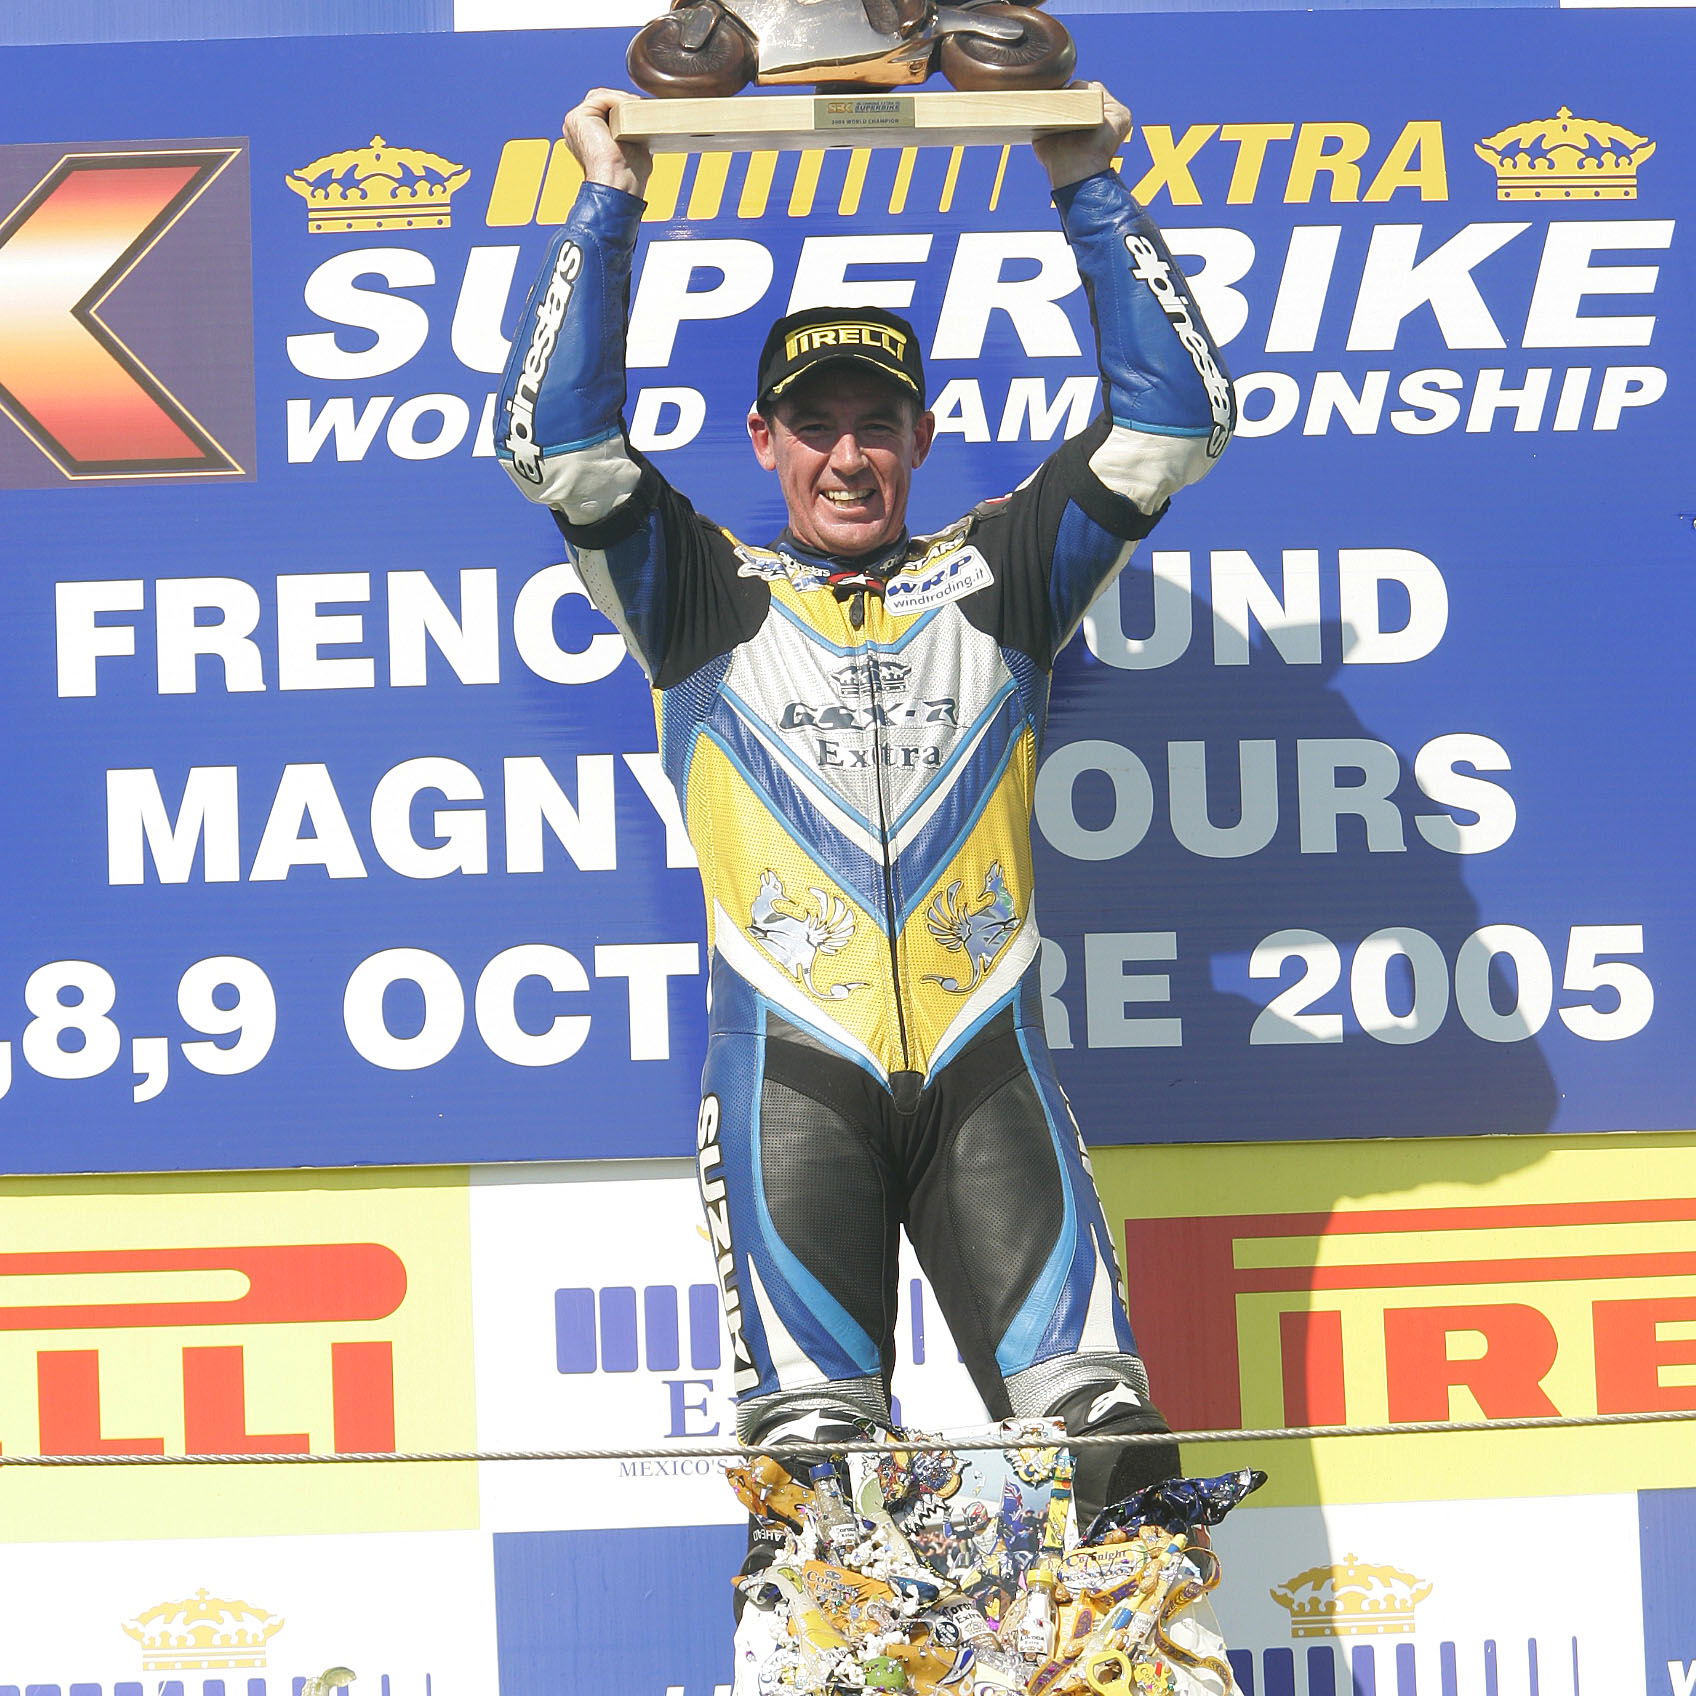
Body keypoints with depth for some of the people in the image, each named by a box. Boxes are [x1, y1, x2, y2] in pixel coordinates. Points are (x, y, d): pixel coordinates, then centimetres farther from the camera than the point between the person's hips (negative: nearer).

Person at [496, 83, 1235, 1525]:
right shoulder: (708, 597, 16)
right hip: (792, 1068, 0)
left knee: (1103, 1431, -16)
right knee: (814, 1455, -16)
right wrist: (611, 203, 7)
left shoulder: (993, 583, 18)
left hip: (983, 1066, 1)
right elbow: (553, 435, 5)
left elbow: (1175, 415, 15)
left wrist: (1088, 187, 14)